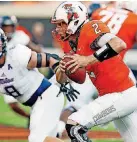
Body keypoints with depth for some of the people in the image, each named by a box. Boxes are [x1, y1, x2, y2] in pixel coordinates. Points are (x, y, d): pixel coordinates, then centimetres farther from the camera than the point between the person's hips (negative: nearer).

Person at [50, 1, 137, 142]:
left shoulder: (89, 29, -13)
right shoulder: (74, 44, 15)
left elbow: (120, 45, -30)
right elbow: (61, 80, 14)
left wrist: (87, 60, -31)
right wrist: (62, 68, -8)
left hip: (122, 96, -10)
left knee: (74, 126, -14)